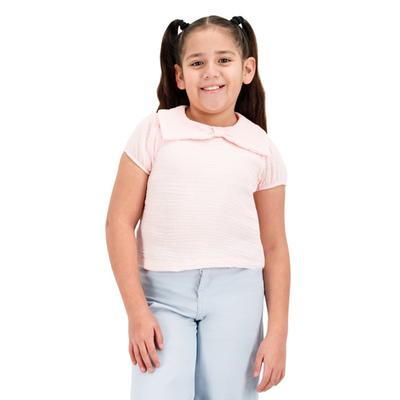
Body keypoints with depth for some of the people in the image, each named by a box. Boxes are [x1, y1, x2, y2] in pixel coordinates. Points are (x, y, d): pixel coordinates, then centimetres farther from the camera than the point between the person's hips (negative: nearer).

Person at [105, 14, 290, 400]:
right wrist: (137, 310, -8)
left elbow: (275, 247, 8)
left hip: (235, 294, 1)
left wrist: (278, 333, 4)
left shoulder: (262, 149, 4)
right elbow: (120, 222, -2)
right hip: (163, 293, -1)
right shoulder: (155, 130, -1)